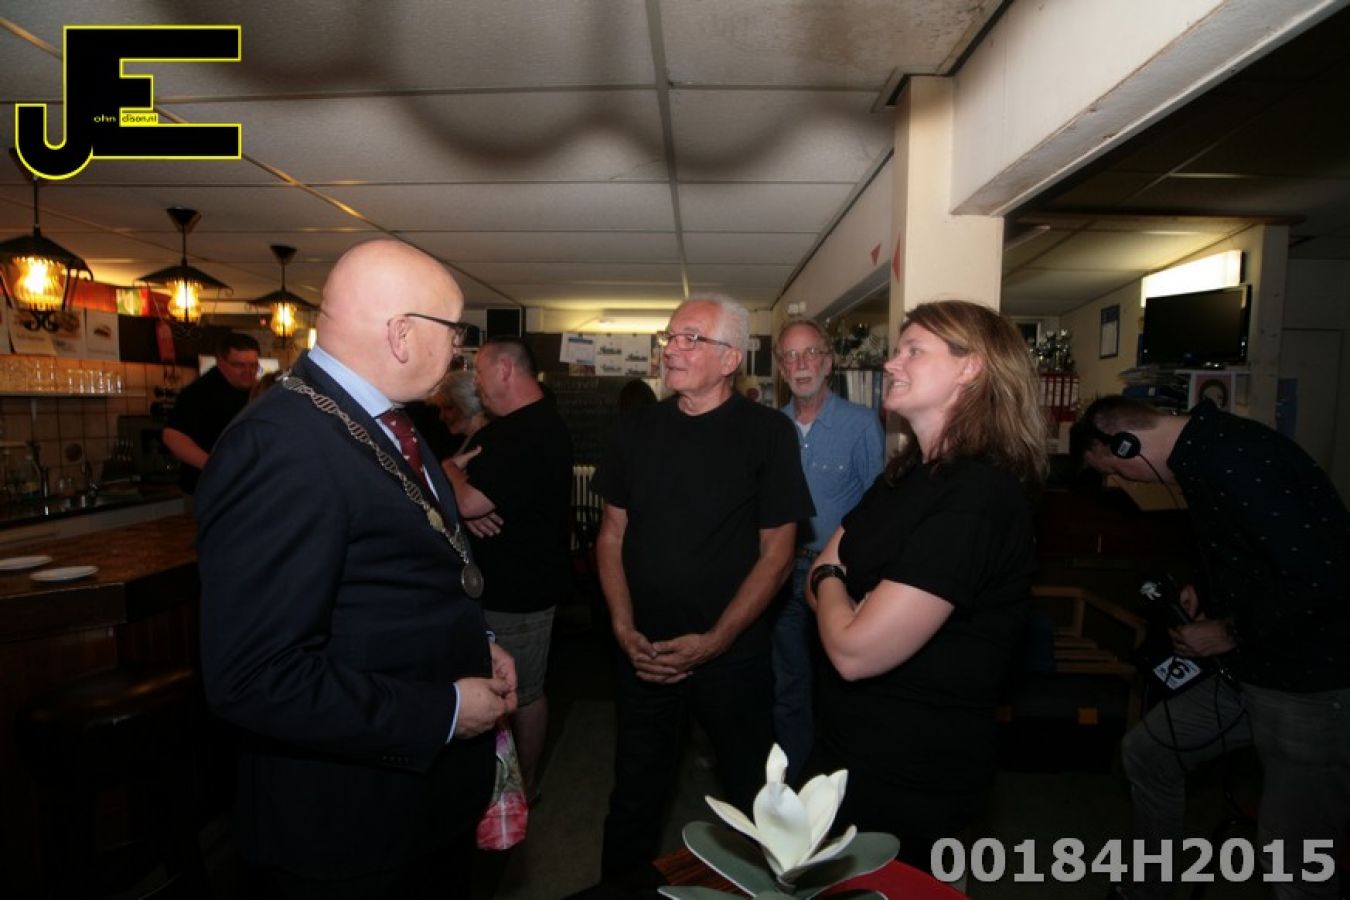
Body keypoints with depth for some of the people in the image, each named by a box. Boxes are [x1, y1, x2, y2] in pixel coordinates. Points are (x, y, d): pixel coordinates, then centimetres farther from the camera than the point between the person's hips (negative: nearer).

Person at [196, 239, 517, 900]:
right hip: (349, 827, -8)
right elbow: (254, 679, -29)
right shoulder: (281, 444, -26)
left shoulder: (382, 424, 4)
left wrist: (475, 647, 1)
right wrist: (443, 712, -22)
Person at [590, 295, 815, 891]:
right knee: (637, 788, 17)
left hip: (732, 654, -2)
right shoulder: (639, 429, 2)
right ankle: (622, 881, 42)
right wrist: (625, 630, -6)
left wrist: (715, 640, -14)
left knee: (749, 788, 15)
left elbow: (776, 552, -8)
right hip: (643, 652, 3)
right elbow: (612, 534, 5)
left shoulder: (767, 434, -8)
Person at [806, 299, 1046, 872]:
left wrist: (830, 579, -9)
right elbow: (816, 579, 8)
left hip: (907, 778, -9)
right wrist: (834, 579, -14)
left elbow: (855, 651, -29)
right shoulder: (912, 473, 5)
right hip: (858, 748, 9)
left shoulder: (976, 496, -27)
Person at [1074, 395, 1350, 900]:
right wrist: (1205, 593, 6)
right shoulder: (1204, 453, 6)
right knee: (1146, 751, 16)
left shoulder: (1231, 458, -25)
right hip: (1252, 670, 10)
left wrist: (1229, 632, -15)